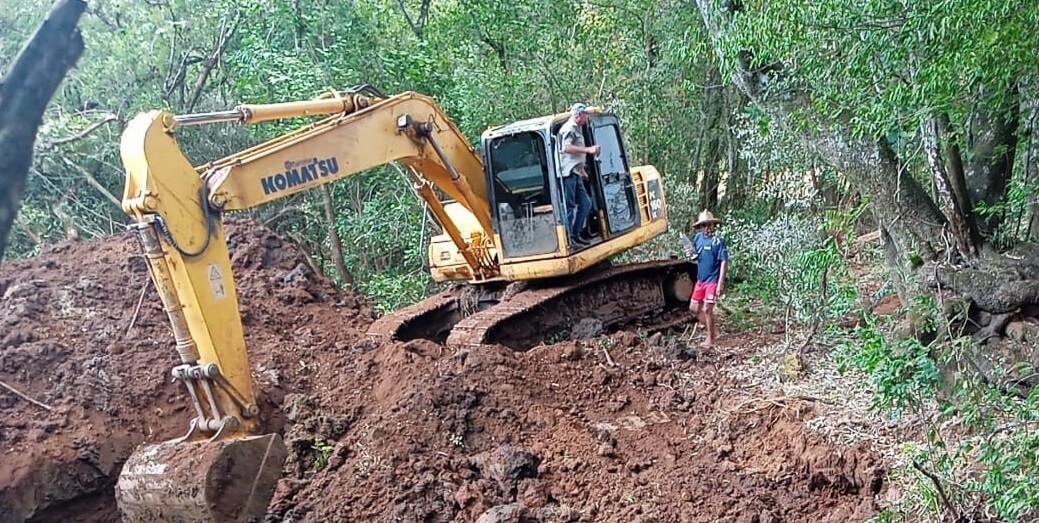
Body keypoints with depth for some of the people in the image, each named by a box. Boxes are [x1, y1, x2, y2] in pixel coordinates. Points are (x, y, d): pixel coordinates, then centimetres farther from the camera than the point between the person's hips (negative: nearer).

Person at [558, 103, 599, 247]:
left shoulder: (577, 129, 21)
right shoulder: (569, 128, -10)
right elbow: (566, 148, -25)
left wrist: (582, 170, 26)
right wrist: (588, 149, -24)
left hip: (575, 174, 10)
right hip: (568, 173, -10)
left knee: (585, 204, 12)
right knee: (569, 207, -8)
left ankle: (576, 235, 17)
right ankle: (568, 239, -3)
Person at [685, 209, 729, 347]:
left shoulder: (719, 241, -16)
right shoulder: (698, 237, 3)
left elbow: (724, 262, -17)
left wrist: (721, 283, -20)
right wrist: (692, 252, -7)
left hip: (713, 280, -7)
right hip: (700, 280, 7)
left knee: (707, 309, -4)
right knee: (694, 308, 11)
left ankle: (710, 339, 12)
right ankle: (712, 332, 26)